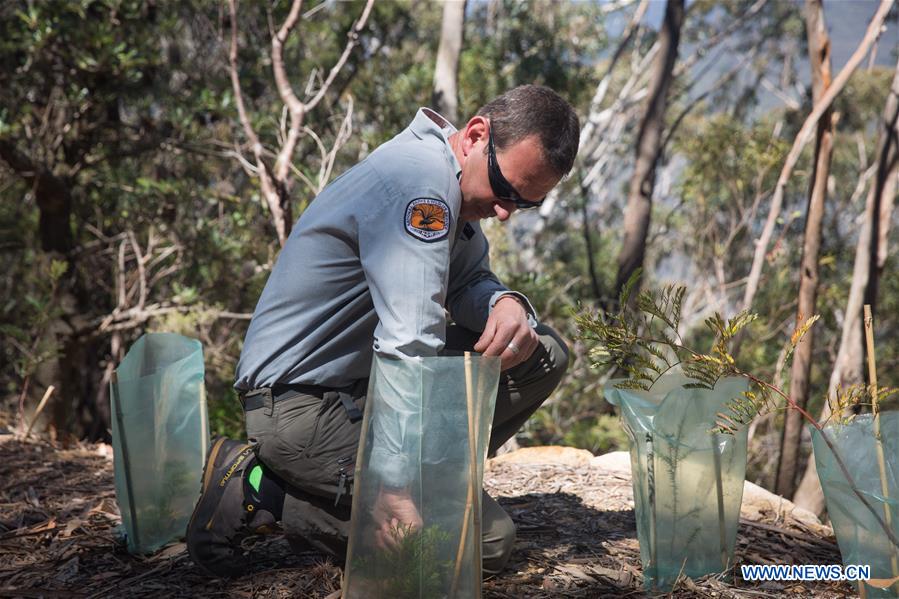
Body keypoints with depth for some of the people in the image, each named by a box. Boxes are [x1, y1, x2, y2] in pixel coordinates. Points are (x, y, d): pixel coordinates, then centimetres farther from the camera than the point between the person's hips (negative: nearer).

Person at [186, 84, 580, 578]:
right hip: (301, 403, -10)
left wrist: (505, 303, -11)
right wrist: (400, 488, -33)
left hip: (362, 386, 10)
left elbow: (466, 282, 14)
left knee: (543, 354, 5)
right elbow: (409, 345, -31)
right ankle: (261, 493, -8)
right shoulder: (419, 177, -24)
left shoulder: (451, 184, 8)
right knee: (487, 538, -15)